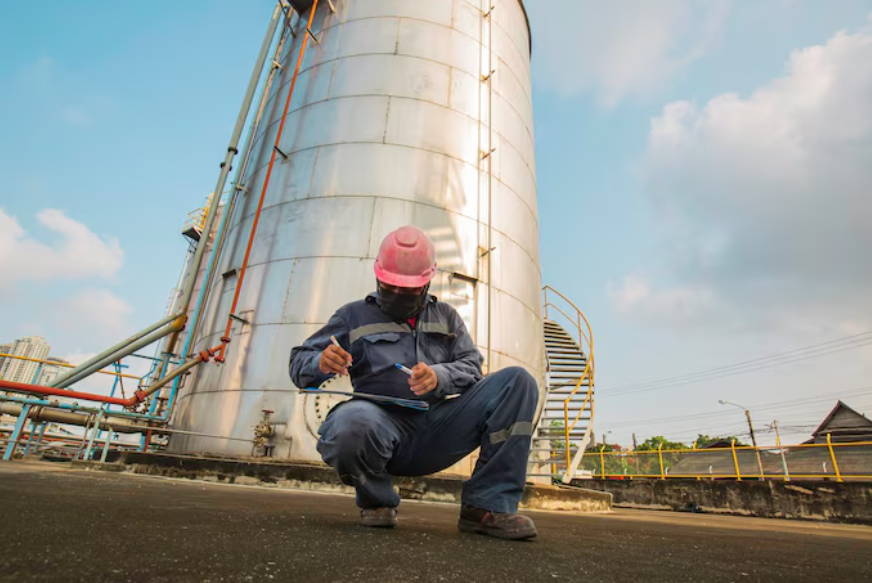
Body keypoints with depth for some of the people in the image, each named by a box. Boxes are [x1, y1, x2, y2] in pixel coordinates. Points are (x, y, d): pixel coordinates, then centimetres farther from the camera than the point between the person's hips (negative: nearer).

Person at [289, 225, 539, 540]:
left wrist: (439, 375, -15)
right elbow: (300, 362, 8)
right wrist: (321, 362, -17)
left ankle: (487, 507, -11)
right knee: (352, 421, -39)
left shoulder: (446, 317, 20)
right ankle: (376, 500, -3)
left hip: (438, 427, 3)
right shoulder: (354, 316, 13)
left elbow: (472, 367, 8)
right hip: (385, 424, -2)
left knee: (517, 382, -13)